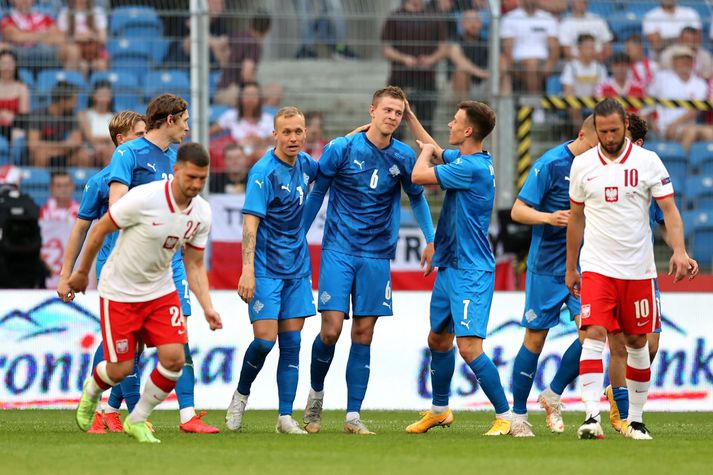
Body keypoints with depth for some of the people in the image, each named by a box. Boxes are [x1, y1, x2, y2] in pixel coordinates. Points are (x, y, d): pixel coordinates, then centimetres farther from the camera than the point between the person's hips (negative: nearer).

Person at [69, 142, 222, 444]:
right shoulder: (144, 198, -25)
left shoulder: (201, 213, -8)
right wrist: (82, 272, -1)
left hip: (161, 292, 5)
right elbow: (99, 230, -12)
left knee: (174, 359, -11)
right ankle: (91, 391, 35)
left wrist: (208, 307, -10)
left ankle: (137, 421, 11)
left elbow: (194, 265, 3)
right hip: (119, 292, -5)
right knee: (121, 369, -3)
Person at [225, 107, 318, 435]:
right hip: (266, 268, -6)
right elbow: (250, 222, -21)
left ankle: (286, 417, 4)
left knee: (291, 341, 3)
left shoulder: (303, 163, 6)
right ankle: (241, 395, 15)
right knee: (265, 339, -11)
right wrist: (248, 269, -31)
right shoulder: (264, 172, -15)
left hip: (297, 269, 6)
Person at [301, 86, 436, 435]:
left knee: (363, 335, 1)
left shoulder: (403, 157, 2)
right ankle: (316, 394, 15)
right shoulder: (341, 149, -6)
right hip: (338, 250, -2)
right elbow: (316, 193, 5)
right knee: (331, 330, -11)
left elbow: (417, 197, 19)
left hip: (377, 256, 2)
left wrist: (430, 240, 11)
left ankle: (353, 415, 5)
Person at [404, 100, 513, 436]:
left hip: (471, 272, -10)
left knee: (469, 347, -16)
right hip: (449, 267, 10)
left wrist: (425, 152, 1)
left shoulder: (473, 168, -21)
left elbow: (419, 175, -19)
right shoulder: (464, 159, 9)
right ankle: (439, 410, 36)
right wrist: (409, 115, 26)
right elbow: (433, 151, 29)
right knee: (438, 340, 20)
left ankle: (506, 417, -10)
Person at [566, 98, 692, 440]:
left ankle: (635, 420, 18)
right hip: (597, 267, 0)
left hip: (638, 268, 0)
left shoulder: (648, 162, -2)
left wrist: (679, 251, -20)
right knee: (594, 334, -16)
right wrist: (570, 268, 15)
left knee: (637, 342, 6)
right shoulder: (582, 165, 4)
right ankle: (592, 417, -22)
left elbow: (669, 210, -4)